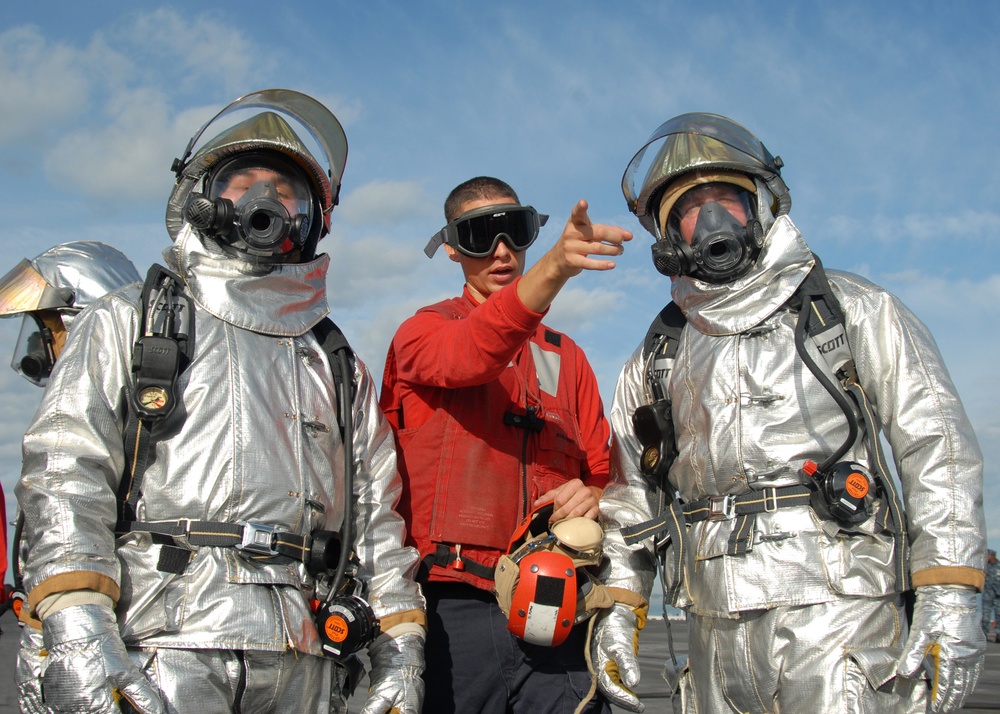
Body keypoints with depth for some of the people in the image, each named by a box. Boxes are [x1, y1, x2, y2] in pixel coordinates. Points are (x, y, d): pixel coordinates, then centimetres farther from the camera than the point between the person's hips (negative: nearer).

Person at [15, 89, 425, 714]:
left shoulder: (338, 364, 22)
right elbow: (65, 474, -1)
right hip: (166, 643, -3)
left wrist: (400, 654, 8)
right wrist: (77, 635, -15)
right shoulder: (127, 324, 12)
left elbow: (377, 516, 18)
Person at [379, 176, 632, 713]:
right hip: (453, 606, -4)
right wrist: (555, 266, -34)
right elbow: (470, 354, -18)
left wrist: (594, 498, -5)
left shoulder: (564, 356, 21)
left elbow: (604, 473, 21)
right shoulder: (422, 332, 7)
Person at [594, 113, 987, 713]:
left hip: (838, 620, -3)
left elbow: (937, 446, -1)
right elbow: (630, 498, 22)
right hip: (717, 638, 4)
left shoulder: (851, 310, 6)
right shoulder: (655, 361, 17)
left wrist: (950, 596, -10)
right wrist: (617, 608, 10)